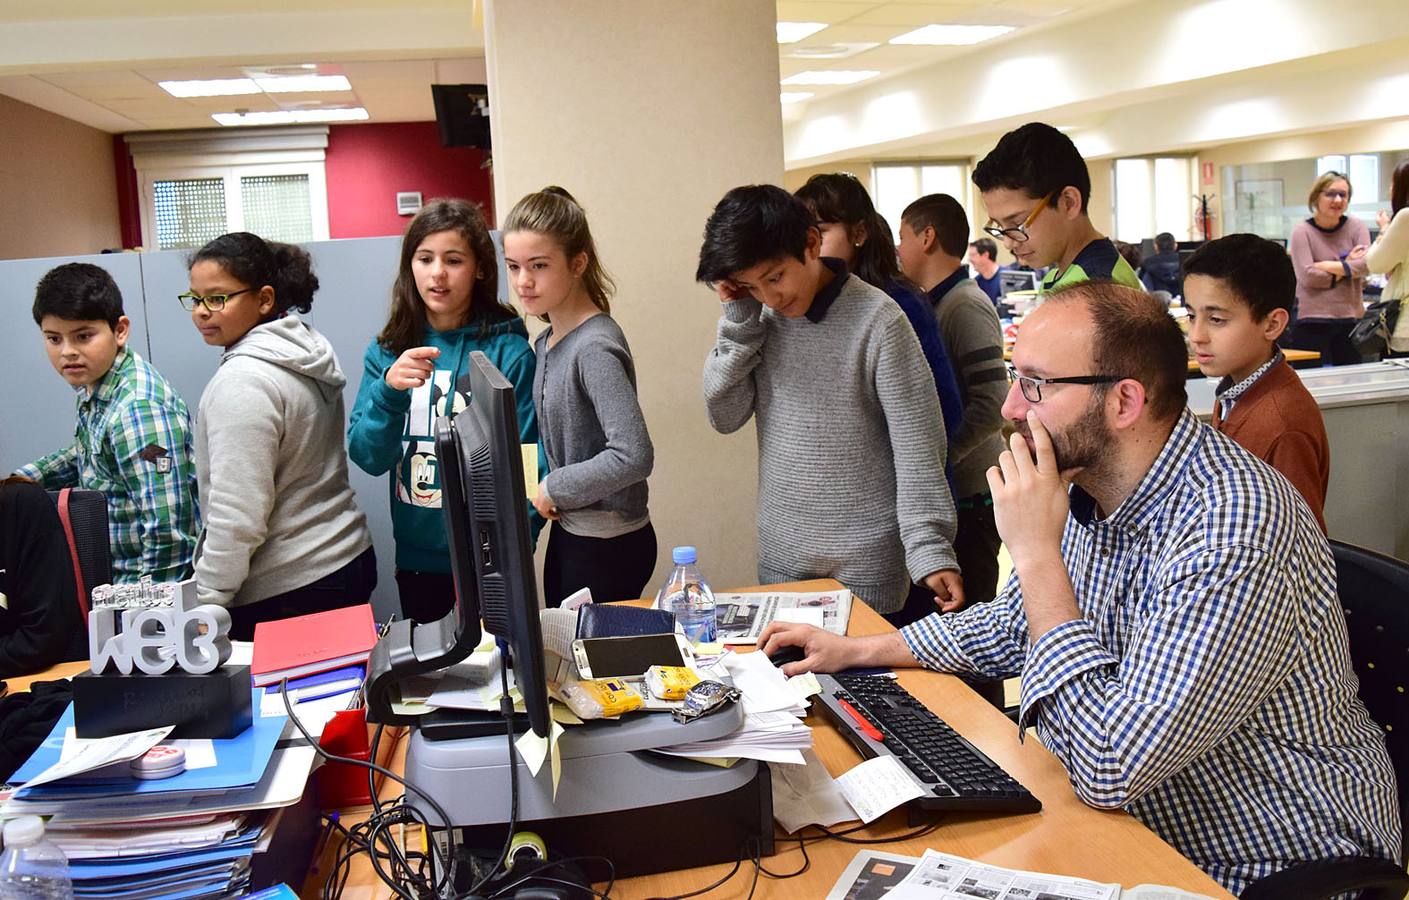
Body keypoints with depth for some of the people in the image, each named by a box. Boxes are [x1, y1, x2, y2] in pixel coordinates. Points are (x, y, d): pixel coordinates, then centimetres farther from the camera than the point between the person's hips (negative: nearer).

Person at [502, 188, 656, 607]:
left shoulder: (595, 348, -21)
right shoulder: (547, 343, 6)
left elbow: (633, 455, -30)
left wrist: (555, 488, -18)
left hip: (608, 544, -9)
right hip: (567, 532, 9)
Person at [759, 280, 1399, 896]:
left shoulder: (1234, 528, -31)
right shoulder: (1089, 492, -3)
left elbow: (1110, 770, -34)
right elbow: (1013, 626, 17)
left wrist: (1036, 552, -29)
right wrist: (856, 651, 11)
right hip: (1143, 825, 7)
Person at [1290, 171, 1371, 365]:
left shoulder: (1356, 227, 8)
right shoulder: (1302, 232, -1)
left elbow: (1366, 264, -5)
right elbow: (1307, 276, -13)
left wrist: (1328, 266, -10)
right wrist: (1348, 266, -4)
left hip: (1351, 319, 3)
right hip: (1311, 321, -3)